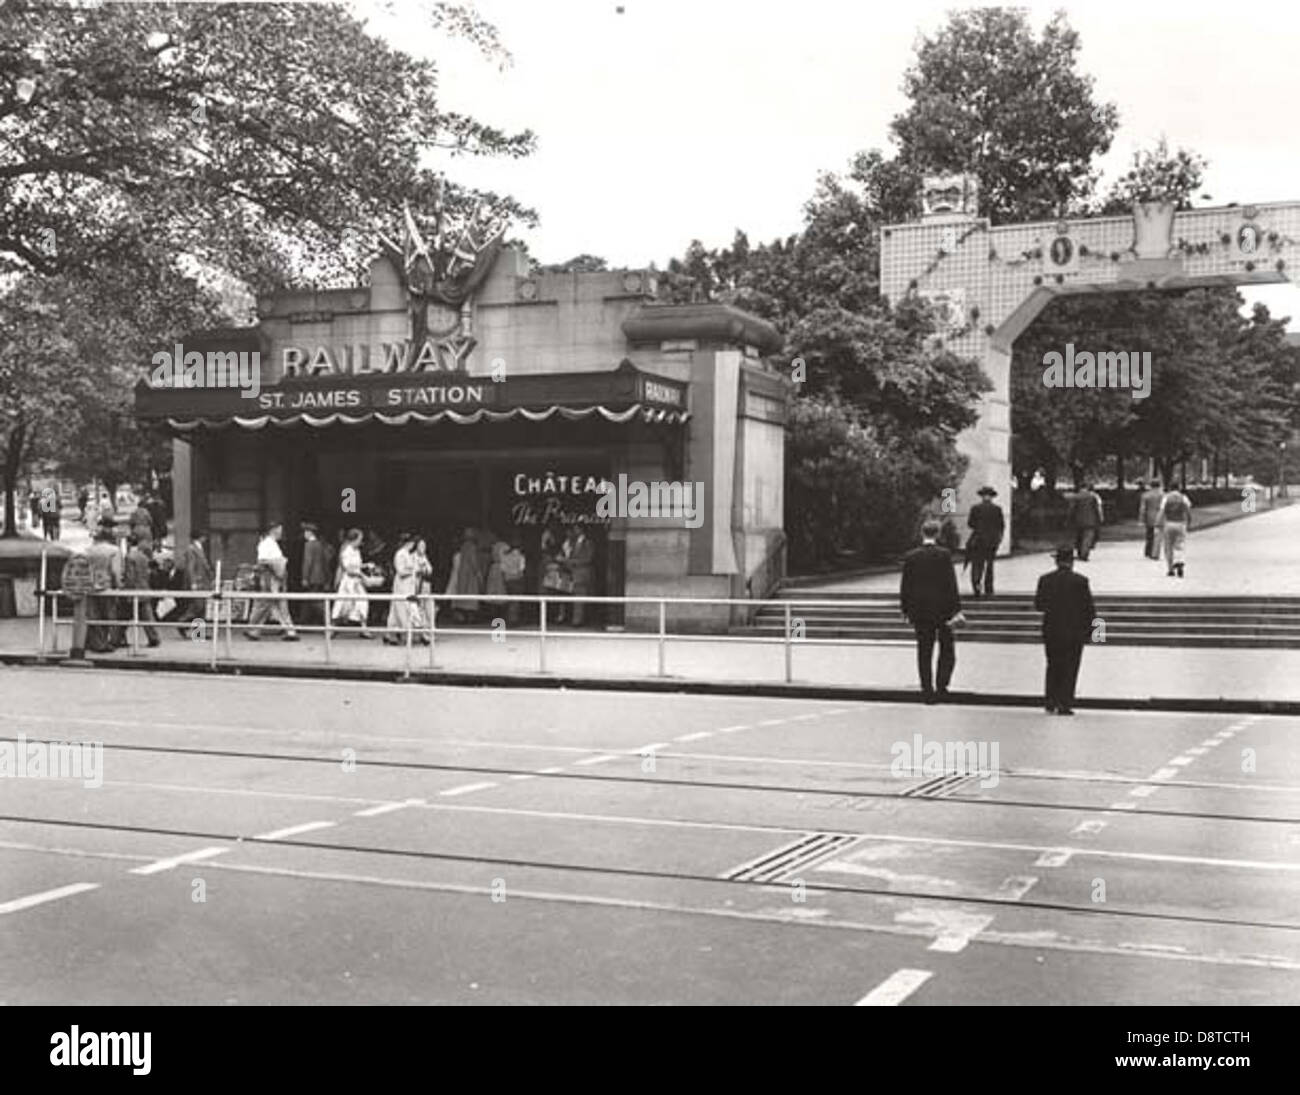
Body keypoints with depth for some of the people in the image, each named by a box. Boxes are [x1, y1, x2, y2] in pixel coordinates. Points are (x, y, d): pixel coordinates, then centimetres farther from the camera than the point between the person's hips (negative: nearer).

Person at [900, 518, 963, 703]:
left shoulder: (910, 556, -1)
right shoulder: (944, 554, -9)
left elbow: (905, 586, 2)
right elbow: (951, 584, -12)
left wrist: (907, 611, 11)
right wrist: (956, 610, -10)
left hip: (919, 611, 2)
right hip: (942, 609, -2)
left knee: (924, 652, 7)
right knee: (947, 648, 12)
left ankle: (928, 690, 7)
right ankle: (941, 686, 2)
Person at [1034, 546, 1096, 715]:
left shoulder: (1045, 580, -3)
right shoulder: (1080, 581, -9)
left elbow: (1038, 604, -1)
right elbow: (1089, 608, -7)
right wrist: (1090, 628, 4)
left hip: (1051, 631, 2)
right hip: (1074, 631, -2)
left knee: (1053, 667, 15)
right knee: (1069, 669, 5)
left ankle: (1050, 703, 13)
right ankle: (1064, 705, 3)